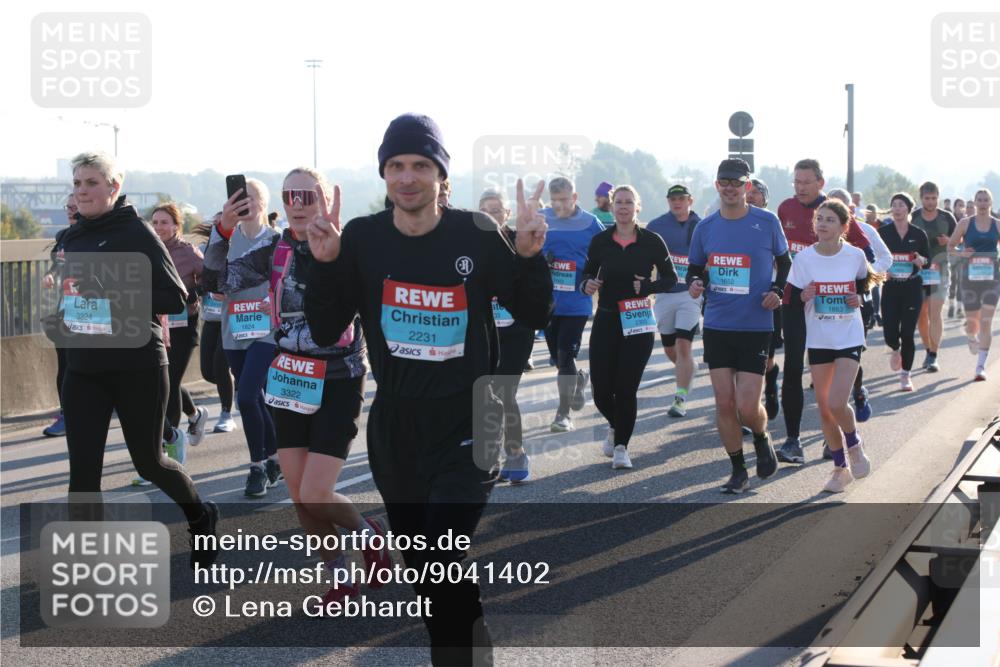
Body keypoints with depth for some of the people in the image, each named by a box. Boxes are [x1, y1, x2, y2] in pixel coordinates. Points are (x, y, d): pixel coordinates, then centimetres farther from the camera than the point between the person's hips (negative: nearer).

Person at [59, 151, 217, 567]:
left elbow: (175, 298, -14)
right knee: (83, 469, -3)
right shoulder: (73, 238, 10)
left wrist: (114, 298, -24)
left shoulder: (136, 233, -9)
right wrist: (69, 315, 4)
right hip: (84, 371, 5)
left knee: (149, 461, 9)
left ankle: (201, 519, 38)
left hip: (137, 368, -5)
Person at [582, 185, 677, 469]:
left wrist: (647, 286, -16)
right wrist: (588, 285, -10)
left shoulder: (651, 241, -3)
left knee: (626, 388, -5)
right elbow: (587, 274, 12)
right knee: (601, 389, 0)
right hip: (606, 320, 2)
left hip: (638, 322, -2)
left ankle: (621, 446, 12)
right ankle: (615, 426, 33)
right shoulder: (600, 241, 2)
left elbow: (671, 279, 2)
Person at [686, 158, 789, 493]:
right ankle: (738, 471, 18)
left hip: (755, 327, -3)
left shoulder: (767, 222, -4)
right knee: (724, 403, 3)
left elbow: (785, 262, 10)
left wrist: (777, 291, -7)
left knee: (747, 406, -8)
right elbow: (695, 268, 16)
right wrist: (695, 283, -6)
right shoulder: (705, 227, 4)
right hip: (717, 327, 3)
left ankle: (762, 440, 27)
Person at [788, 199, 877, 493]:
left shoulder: (855, 256, -5)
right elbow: (792, 296, 1)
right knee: (824, 407, 6)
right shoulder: (804, 258, -6)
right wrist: (803, 296, -20)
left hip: (850, 339, -2)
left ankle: (854, 446, 15)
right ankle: (840, 467, 24)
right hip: (818, 340, 2)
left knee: (836, 403, -16)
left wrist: (859, 298, -5)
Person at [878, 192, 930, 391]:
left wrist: (920, 260, -13)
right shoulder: (883, 232, 1)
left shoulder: (918, 234, 2)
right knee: (889, 331, -6)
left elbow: (927, 261, 9)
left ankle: (905, 374, 9)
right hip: (890, 287, 0)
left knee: (907, 333, -5)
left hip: (912, 287, 0)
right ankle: (896, 350, 32)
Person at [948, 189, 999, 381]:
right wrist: (961, 253, -12)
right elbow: (950, 246, 8)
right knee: (971, 324, 7)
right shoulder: (965, 223, 2)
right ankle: (973, 339, 45)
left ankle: (981, 366, -2)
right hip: (970, 278, 0)